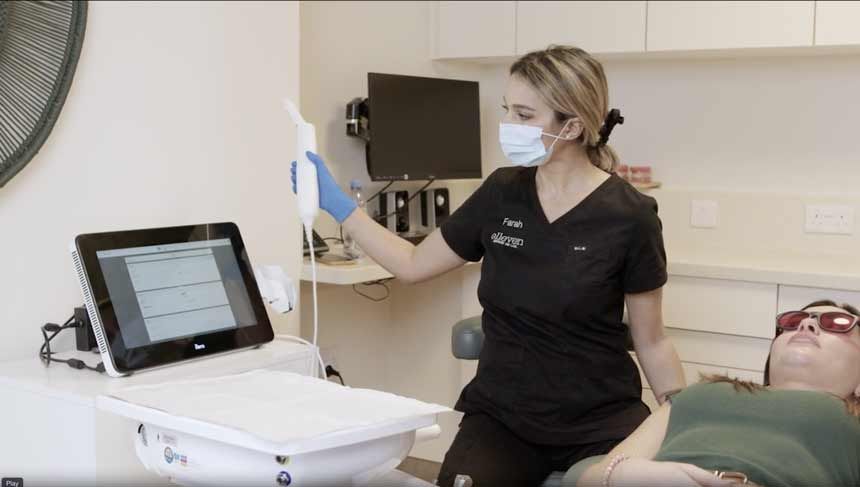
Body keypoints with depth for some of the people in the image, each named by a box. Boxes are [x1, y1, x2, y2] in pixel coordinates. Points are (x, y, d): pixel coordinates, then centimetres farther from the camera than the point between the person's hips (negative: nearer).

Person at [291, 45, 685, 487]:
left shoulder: (629, 217, -10)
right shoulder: (502, 194, 1)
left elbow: (651, 342, -1)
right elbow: (413, 265, 12)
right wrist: (338, 205, 7)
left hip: (600, 421, -1)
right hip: (500, 416, 2)